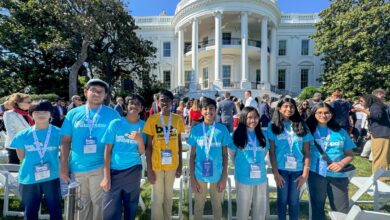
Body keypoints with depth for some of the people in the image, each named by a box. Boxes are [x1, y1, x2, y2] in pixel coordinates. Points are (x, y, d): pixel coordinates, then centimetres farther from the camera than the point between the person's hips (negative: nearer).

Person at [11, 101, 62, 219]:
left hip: (51, 178, -1)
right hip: (29, 179, 2)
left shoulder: (58, 133, -8)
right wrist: (31, 165, 4)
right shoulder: (23, 135, -4)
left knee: (55, 210, 12)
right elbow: (21, 157, 8)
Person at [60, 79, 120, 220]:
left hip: (100, 167, -2)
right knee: (82, 203, 20)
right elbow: (65, 141, 5)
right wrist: (64, 166, 2)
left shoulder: (112, 114, -5)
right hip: (77, 167, 3)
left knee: (99, 202, 10)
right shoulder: (73, 114, 1)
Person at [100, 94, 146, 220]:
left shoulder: (143, 125, -2)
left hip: (133, 171, 2)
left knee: (131, 207, 17)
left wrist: (140, 140, -22)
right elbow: (107, 150, -3)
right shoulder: (116, 123, -6)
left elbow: (142, 152, -1)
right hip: (114, 171, -1)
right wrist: (106, 176, -6)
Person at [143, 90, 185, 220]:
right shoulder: (152, 119, -7)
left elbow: (179, 143, 5)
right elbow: (148, 145, -5)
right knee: (157, 198, 11)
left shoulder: (178, 119, -1)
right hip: (156, 165, -2)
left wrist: (180, 165, 6)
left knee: (168, 196, 19)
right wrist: (149, 169, -8)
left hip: (172, 164, 2)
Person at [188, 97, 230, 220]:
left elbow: (225, 154, -1)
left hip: (217, 175, 0)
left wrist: (224, 177, -2)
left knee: (217, 206, 19)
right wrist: (192, 177, -2)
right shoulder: (196, 129, -4)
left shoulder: (222, 129, -6)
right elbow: (192, 155, 0)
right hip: (200, 174, 1)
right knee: (199, 206, 17)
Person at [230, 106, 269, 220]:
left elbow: (264, 152, 15)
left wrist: (258, 163, 6)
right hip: (243, 177, -3)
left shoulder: (262, 135, 4)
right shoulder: (237, 134, -7)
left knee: (260, 208, 16)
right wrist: (241, 165, 7)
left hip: (261, 177, 4)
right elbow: (232, 153, 3)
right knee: (243, 207, 12)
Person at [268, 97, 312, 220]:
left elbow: (307, 152, 1)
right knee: (282, 199, 11)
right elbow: (271, 151, -4)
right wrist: (275, 172, -8)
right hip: (281, 169, -1)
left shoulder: (301, 126, 2)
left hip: (297, 170, 1)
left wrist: (305, 173, -4)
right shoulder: (273, 126, -3)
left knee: (294, 200, 12)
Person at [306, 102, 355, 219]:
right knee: (317, 206, 14)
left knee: (342, 210, 10)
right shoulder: (309, 130, -1)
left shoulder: (340, 132, 5)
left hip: (338, 175, 1)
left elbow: (350, 154, 7)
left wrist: (341, 163, -11)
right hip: (316, 174, -1)